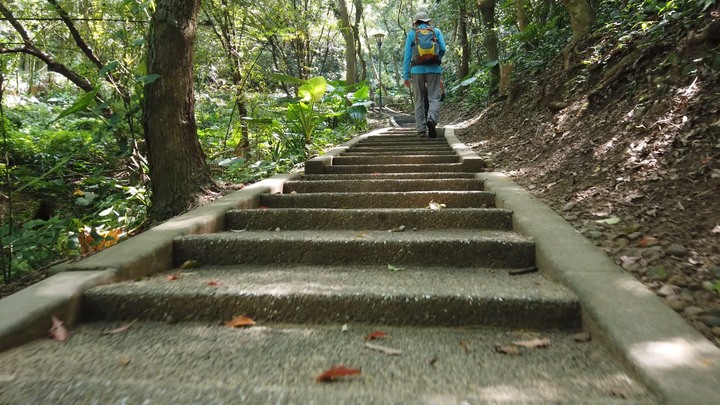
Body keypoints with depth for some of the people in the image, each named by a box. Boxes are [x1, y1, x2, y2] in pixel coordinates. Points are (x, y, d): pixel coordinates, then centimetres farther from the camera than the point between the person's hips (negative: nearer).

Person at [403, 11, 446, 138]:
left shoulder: (411, 34, 10)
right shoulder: (436, 31, 12)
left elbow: (407, 56, 4)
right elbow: (443, 49, 2)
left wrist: (406, 76, 5)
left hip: (417, 69, 0)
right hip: (434, 69, 0)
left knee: (419, 100, 8)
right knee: (434, 98, 0)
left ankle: (421, 130, 4)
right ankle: (431, 119, -28)